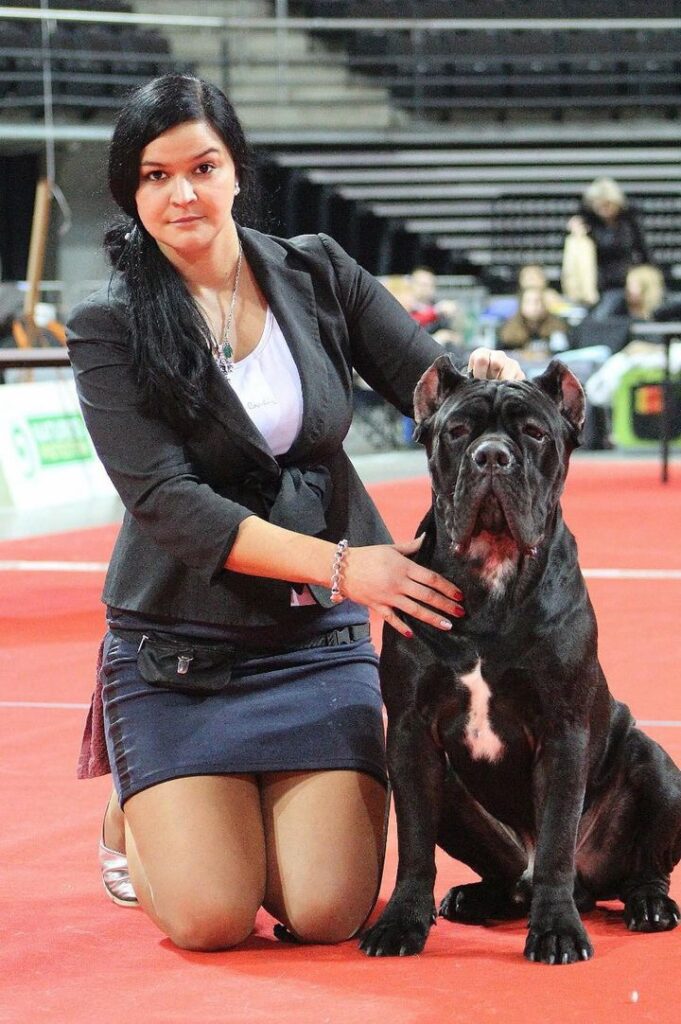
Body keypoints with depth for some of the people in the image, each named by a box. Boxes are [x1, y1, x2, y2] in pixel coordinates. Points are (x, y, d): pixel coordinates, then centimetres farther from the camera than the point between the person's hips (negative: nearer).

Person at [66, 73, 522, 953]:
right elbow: (167, 503, -17)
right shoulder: (110, 329, -8)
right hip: (177, 650, -2)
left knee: (328, 915, -11)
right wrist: (338, 564, -27)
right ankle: (137, 819, 22)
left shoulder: (317, 275, 2)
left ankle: (276, 808, 24)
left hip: (317, 640, 2)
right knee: (212, 922, -13)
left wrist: (482, 376, -24)